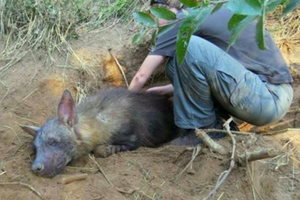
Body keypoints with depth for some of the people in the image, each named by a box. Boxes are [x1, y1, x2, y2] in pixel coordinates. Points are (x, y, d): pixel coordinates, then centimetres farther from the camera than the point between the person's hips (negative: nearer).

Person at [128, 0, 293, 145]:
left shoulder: (182, 21, -6)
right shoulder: (204, 16, 18)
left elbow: (141, 76, -1)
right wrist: (167, 90, 28)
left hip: (269, 98, -9)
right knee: (177, 67, 9)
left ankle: (204, 129, -7)